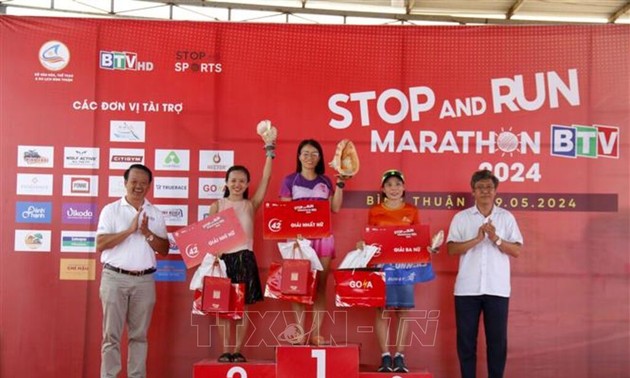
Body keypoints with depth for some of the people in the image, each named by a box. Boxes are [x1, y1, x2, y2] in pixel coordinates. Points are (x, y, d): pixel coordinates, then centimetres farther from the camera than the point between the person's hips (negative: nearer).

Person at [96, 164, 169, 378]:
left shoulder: (156, 214, 10)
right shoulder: (111, 210, 3)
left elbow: (164, 250, 6)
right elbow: (100, 244, -7)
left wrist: (147, 233, -9)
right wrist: (130, 230, -14)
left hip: (145, 280, 3)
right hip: (115, 278, -2)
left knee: (139, 335, 8)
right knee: (112, 335, 1)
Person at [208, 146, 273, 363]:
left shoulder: (251, 205, 5)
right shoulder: (217, 206, 5)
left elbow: (266, 179, -3)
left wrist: (270, 151, -7)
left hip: (245, 259, 0)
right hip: (223, 259, 0)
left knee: (242, 306, 3)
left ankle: (238, 350, 12)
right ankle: (225, 350, 10)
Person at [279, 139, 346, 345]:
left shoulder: (325, 181, 13)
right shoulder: (290, 181, 5)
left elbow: (335, 208, 4)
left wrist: (340, 183, 1)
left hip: (322, 237, 3)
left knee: (321, 285, 1)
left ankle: (316, 333, 6)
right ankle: (300, 332, 2)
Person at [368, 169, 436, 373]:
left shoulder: (412, 211, 8)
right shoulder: (375, 211, 5)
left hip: (406, 264, 1)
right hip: (382, 264, -1)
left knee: (404, 310, 2)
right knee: (382, 310, -1)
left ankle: (400, 357, 8)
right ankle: (385, 357, 6)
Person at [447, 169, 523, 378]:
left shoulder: (506, 217, 7)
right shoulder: (461, 217, 5)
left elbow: (517, 251, 1)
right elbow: (452, 249, -3)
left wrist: (496, 238, -14)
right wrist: (477, 239, -16)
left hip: (497, 289, 0)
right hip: (467, 288, 0)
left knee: (497, 339, 5)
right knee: (466, 339, 5)